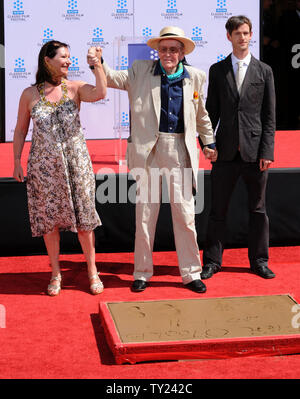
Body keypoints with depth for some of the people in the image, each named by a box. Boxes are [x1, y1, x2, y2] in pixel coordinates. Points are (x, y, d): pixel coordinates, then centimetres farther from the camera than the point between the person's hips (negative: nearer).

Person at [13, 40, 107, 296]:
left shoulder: (74, 88, -1)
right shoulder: (30, 94, 1)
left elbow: (100, 93, -22)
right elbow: (20, 131, 8)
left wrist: (97, 63, -23)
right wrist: (17, 162, 6)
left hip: (76, 163, 0)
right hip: (44, 166, 1)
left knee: (83, 217, 4)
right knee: (49, 219, 7)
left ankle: (92, 271, 17)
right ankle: (56, 273, 21)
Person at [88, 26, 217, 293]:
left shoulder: (195, 77, 9)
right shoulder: (141, 71, 6)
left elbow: (200, 114, 21)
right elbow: (115, 79, -6)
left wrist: (208, 142, 25)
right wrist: (98, 63, -24)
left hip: (180, 151, 1)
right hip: (147, 150, -1)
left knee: (185, 214, 4)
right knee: (145, 213, 5)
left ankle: (191, 273, 16)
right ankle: (142, 273, 19)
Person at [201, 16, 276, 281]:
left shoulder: (264, 71, 5)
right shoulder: (217, 70, 8)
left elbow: (269, 117, 2)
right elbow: (212, 111, 9)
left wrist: (267, 152, -5)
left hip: (255, 151, 0)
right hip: (226, 151, 0)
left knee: (258, 209, 8)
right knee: (218, 209, 4)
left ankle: (259, 261, 21)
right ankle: (212, 262, 15)